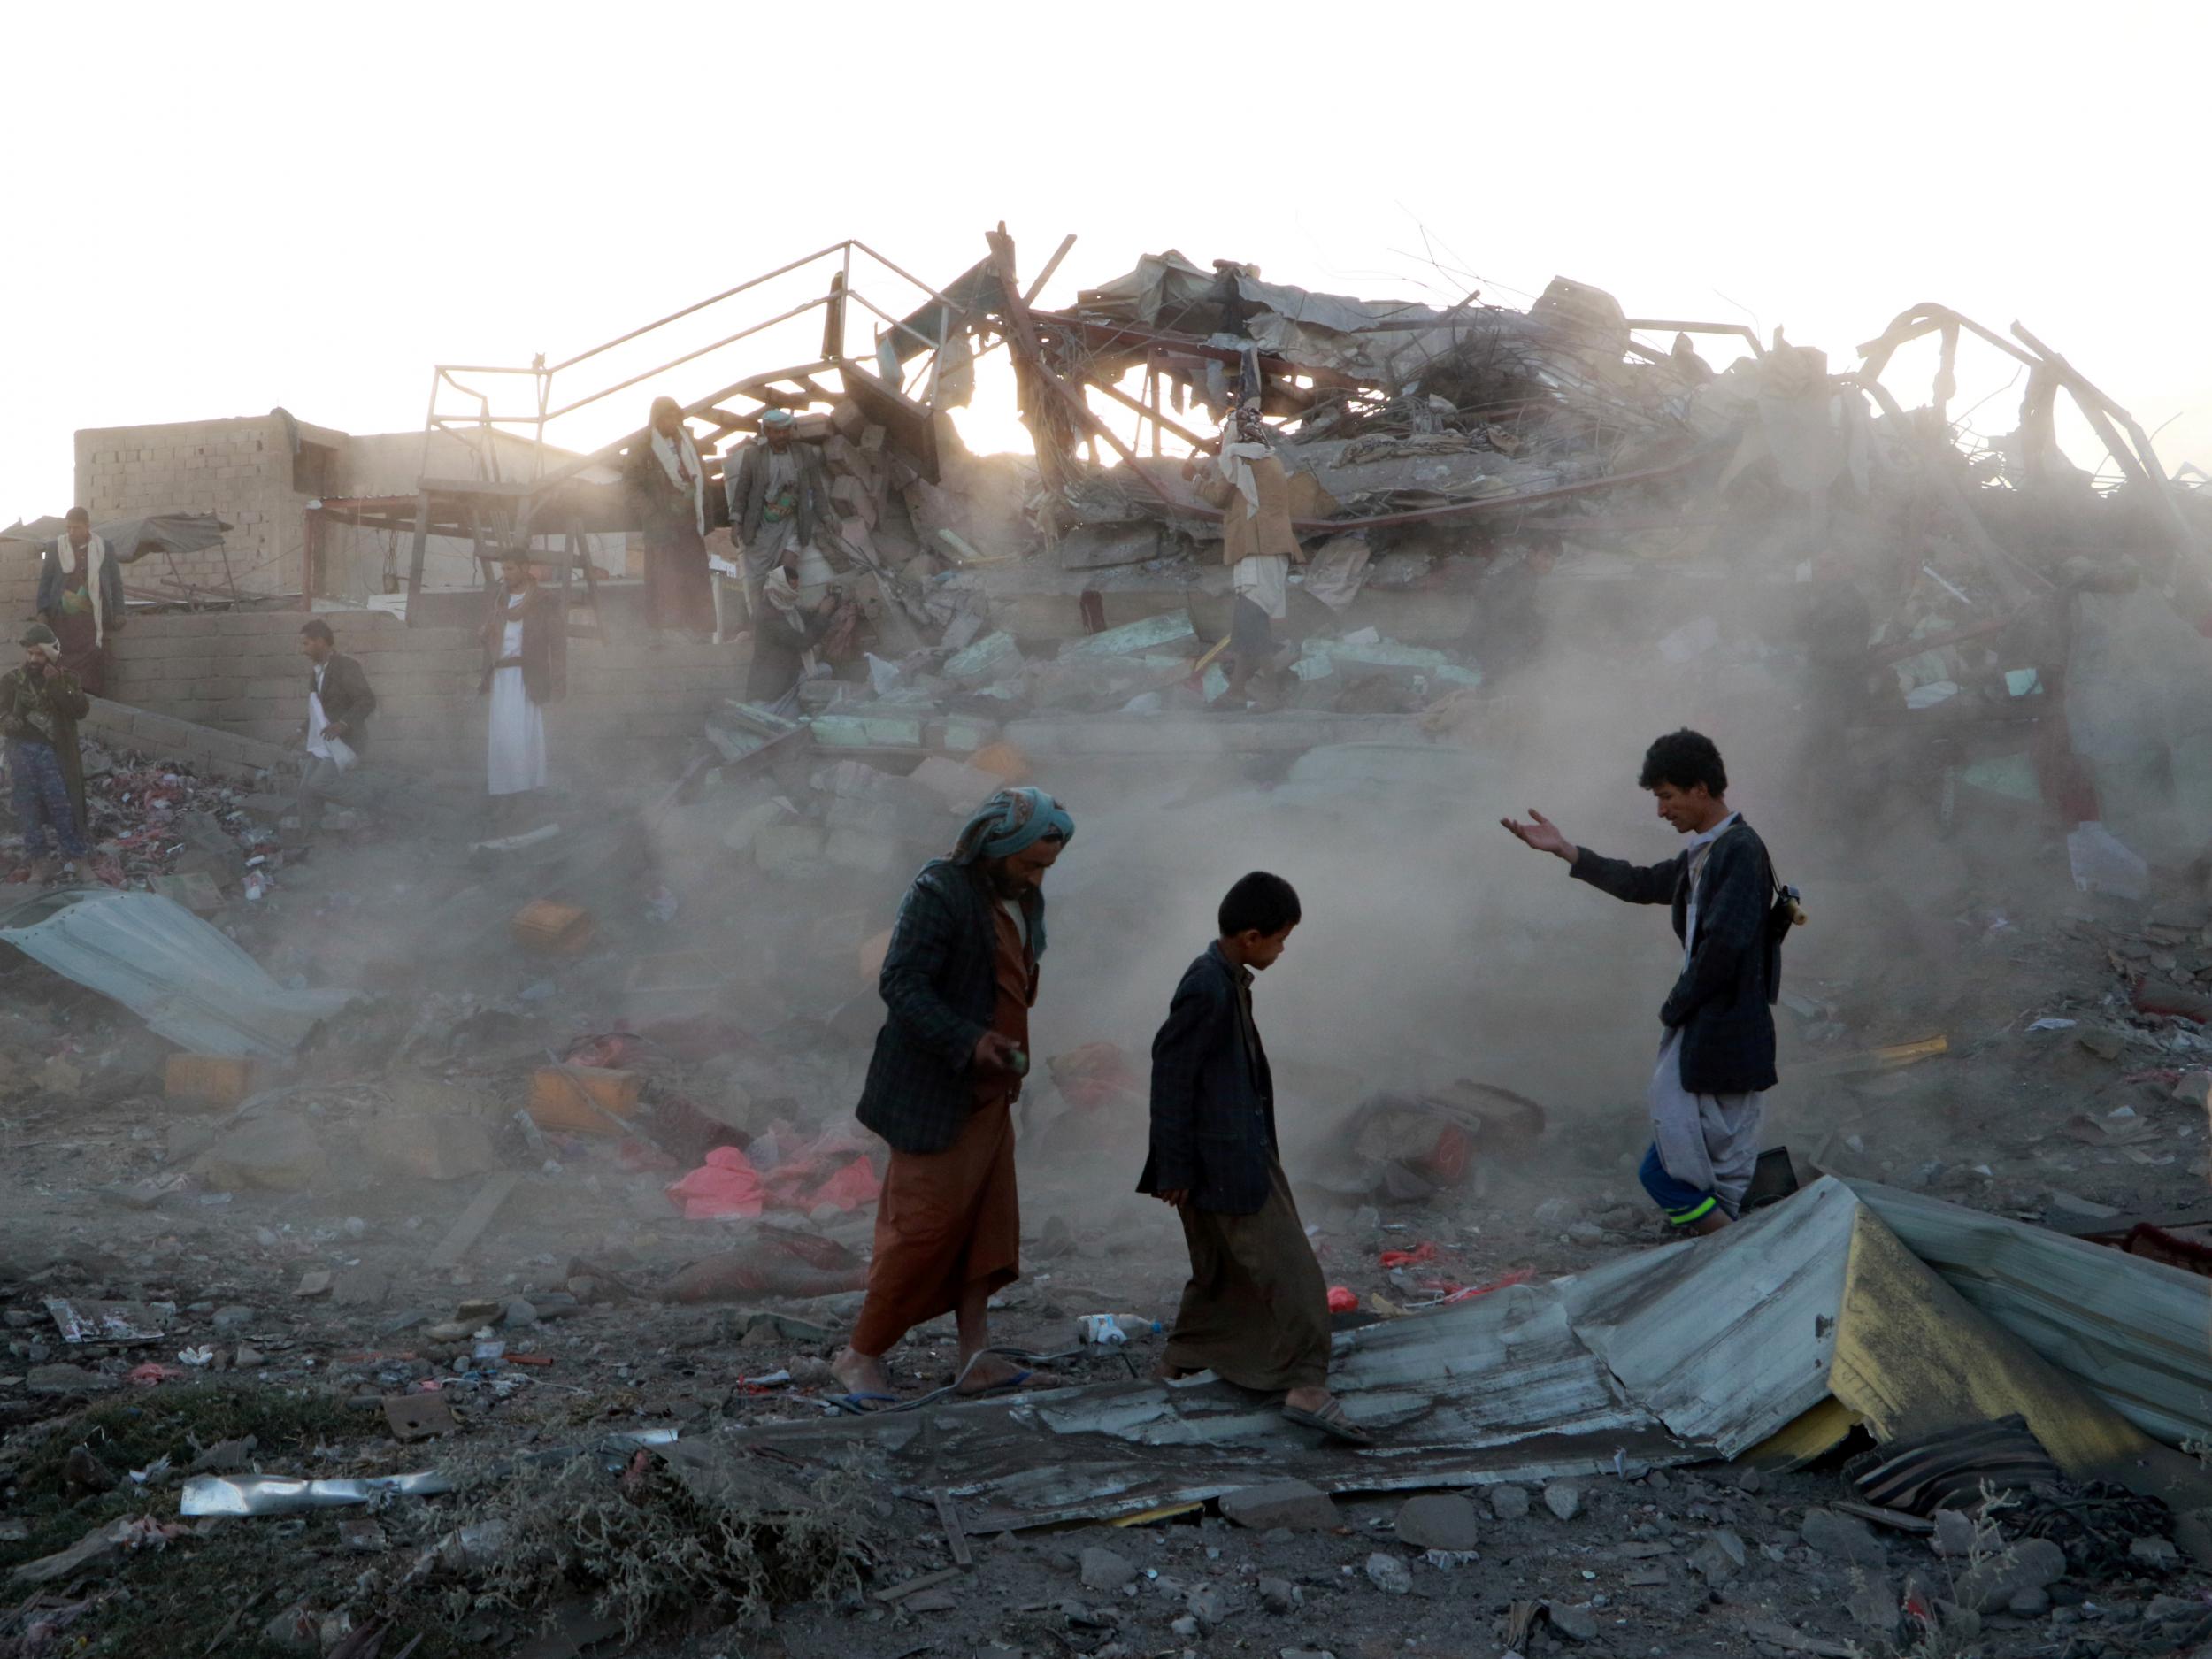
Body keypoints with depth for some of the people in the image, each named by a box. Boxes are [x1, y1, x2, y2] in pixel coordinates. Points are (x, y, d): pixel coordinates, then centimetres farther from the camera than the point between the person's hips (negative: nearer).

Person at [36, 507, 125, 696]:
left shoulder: (104, 548, 6)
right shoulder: (54, 547, 6)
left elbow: (115, 582, 11)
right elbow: (45, 580, 9)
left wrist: (118, 612, 5)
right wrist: (42, 611, 1)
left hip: (92, 618, 0)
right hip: (63, 618, 0)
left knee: (93, 665, -7)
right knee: (64, 666, -7)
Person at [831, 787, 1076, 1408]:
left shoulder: (1023, 900, 11)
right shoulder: (938, 892, -17)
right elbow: (901, 983, -21)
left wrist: (1011, 1065, 16)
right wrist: (967, 1041, -27)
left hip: (988, 1093, 9)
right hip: (934, 1094, -9)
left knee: (988, 1222, 10)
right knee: (925, 1223, -5)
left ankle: (976, 1357, 17)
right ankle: (862, 1353, 9)